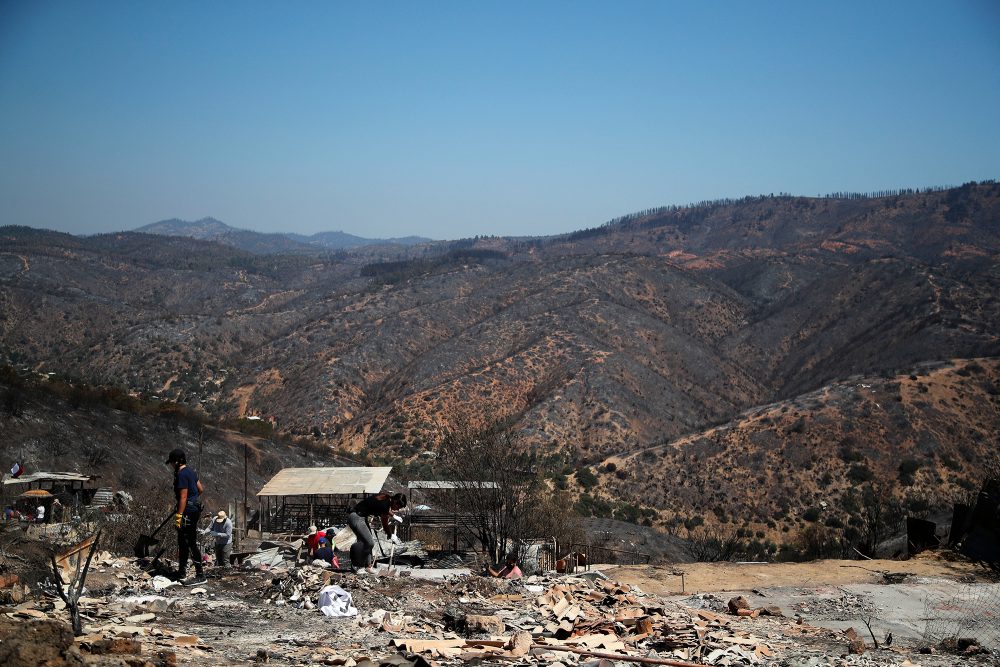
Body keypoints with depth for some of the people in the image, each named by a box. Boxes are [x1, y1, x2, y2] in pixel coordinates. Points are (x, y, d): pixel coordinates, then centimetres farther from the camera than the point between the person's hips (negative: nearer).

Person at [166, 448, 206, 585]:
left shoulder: (181, 474, -18)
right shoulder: (191, 471, 12)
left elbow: (183, 497, -21)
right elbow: (201, 489, 20)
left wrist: (179, 516, -21)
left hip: (188, 512, -10)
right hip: (195, 508, 10)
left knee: (191, 543, -7)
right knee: (182, 542, 17)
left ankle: (200, 575, -6)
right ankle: (181, 573, 26)